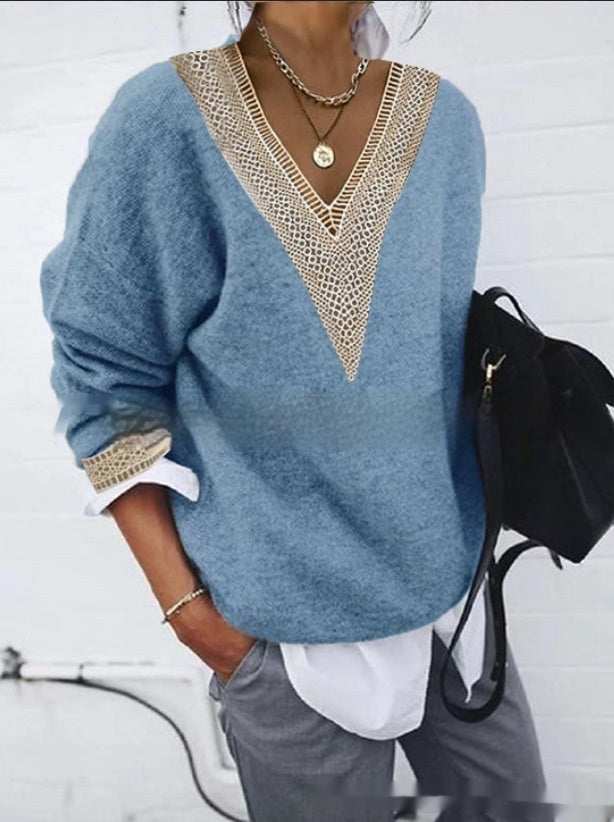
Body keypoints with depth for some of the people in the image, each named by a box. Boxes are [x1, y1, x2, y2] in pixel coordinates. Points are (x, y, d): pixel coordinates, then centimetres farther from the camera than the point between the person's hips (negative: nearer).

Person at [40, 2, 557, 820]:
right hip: (287, 615, -4)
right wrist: (182, 600, -10)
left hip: (447, 584, 5)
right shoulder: (162, 119, -13)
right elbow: (107, 379, -8)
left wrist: (458, 527, 11)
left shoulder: (447, 121, 0)